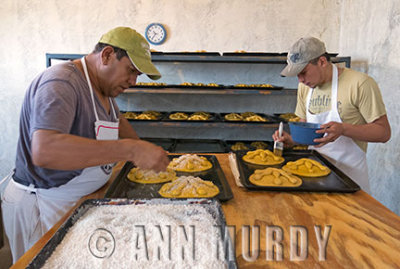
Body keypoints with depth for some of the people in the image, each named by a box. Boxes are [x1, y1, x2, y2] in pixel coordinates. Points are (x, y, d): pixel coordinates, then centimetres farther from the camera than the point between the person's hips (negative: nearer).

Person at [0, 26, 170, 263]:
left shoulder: (102, 84, 7)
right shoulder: (61, 84, -24)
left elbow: (117, 121, 25)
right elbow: (44, 151, -39)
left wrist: (143, 149, 8)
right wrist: (130, 149, -40)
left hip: (78, 200, 9)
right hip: (41, 205, -8)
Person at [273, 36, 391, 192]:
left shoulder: (360, 84, -14)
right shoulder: (305, 87, 5)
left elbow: (384, 132, -13)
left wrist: (343, 129, -28)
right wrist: (292, 140, -6)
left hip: (348, 173, -5)